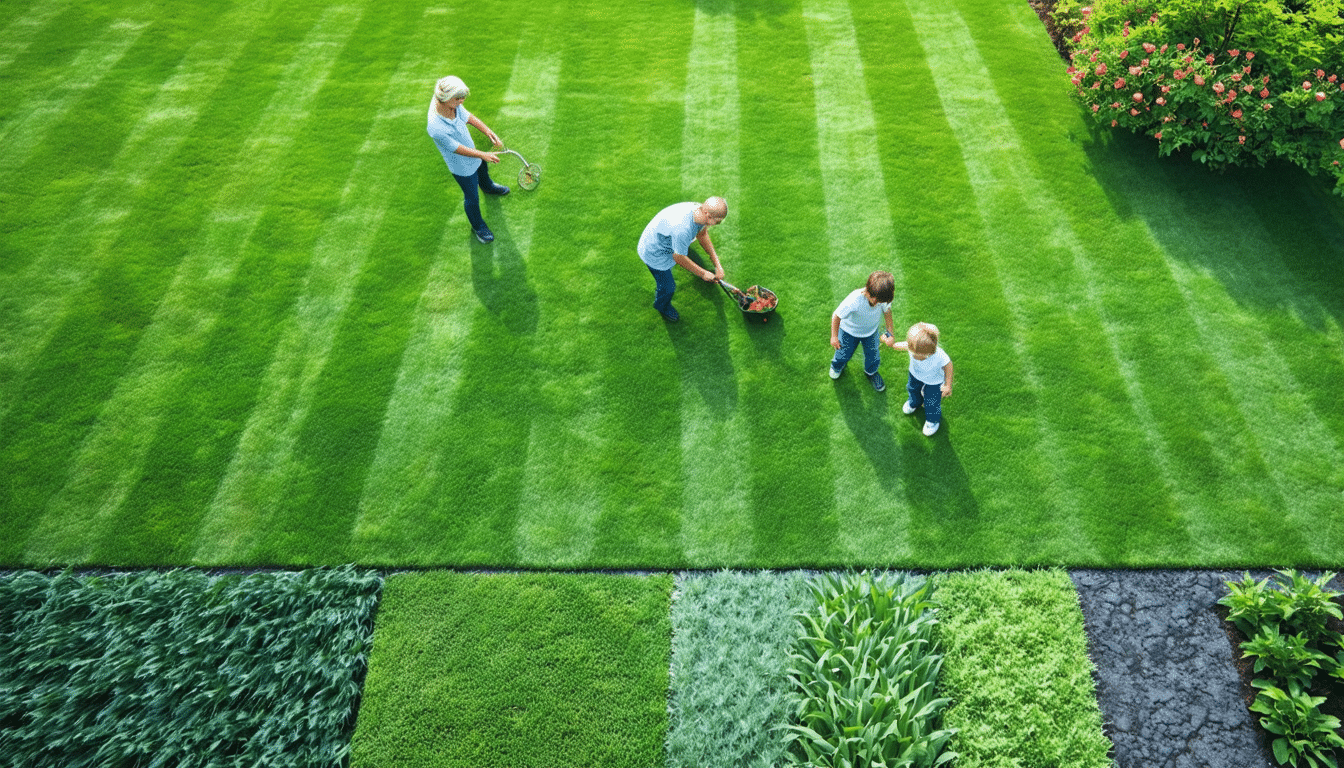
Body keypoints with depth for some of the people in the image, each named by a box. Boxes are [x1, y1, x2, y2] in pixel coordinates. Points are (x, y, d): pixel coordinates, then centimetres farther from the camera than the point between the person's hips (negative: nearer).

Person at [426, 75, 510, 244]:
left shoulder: (454, 104, -23)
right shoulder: (436, 128, -43)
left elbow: (468, 117, -4)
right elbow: (458, 149, -31)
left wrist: (487, 131, -18)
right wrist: (483, 155, -24)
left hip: (473, 154, 7)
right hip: (462, 166, -7)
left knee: (483, 171, 37)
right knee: (472, 198, 16)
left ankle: (487, 187, 74)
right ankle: (478, 226, 45)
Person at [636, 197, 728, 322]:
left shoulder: (700, 210, -21)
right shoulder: (682, 229, -46)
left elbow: (702, 234, 0)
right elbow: (679, 258, -29)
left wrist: (717, 263, -2)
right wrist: (703, 273, -16)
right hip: (654, 255, -6)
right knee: (668, 286, 16)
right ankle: (662, 306, 48)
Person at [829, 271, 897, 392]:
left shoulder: (883, 297, -31)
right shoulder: (854, 300, -45)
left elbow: (887, 309, -6)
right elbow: (836, 315, -30)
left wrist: (889, 327, 7)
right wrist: (834, 336, -19)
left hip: (871, 331, 3)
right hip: (850, 331, -3)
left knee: (873, 356, 15)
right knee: (844, 353, 18)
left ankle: (871, 372, 51)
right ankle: (837, 366, 57)